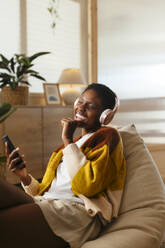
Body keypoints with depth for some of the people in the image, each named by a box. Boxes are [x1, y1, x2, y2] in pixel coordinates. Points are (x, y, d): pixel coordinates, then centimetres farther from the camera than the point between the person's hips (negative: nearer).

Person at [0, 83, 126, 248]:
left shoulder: (108, 135, 8)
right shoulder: (74, 144, 31)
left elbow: (88, 185, -12)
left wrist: (68, 141, -4)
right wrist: (25, 177, 6)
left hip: (77, 210, -7)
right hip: (46, 204, 8)